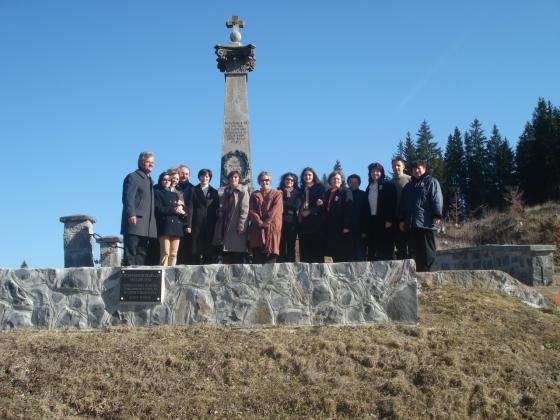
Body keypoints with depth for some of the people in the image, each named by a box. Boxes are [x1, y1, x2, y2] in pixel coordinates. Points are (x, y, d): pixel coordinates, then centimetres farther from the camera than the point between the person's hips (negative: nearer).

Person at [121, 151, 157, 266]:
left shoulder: (149, 180, 24)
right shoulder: (133, 177, -2)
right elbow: (128, 197, -13)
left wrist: (152, 219, 16)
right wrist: (131, 214, -25)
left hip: (146, 224, 9)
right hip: (135, 222, -9)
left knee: (142, 252, 7)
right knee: (131, 251, -9)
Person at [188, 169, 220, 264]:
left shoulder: (214, 192, 17)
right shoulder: (194, 191, 11)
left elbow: (217, 209, 11)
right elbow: (191, 208, 3)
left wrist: (217, 224, 1)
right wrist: (189, 224, -7)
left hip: (210, 224, 1)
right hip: (197, 223, -1)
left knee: (210, 249, -2)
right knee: (196, 248, -4)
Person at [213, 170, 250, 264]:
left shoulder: (243, 192, -2)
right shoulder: (226, 192, 17)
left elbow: (244, 211, -10)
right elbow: (222, 210, 18)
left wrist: (241, 227, -17)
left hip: (237, 228, -6)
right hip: (226, 228, 6)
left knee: (238, 259, -6)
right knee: (226, 257, 5)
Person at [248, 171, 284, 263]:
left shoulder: (277, 194, 13)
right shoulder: (254, 195, 20)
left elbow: (276, 210, -2)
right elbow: (251, 211, 6)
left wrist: (266, 222, -13)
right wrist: (259, 222, -10)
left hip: (272, 228, -2)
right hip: (257, 229, 2)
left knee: (270, 256, -10)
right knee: (257, 258, -7)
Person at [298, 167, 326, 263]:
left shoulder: (319, 188, 5)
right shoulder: (301, 189, 19)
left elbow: (322, 203, -4)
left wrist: (310, 211, -12)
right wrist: (300, 213, -2)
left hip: (316, 222, -4)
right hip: (303, 222, 5)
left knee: (317, 249, -7)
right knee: (304, 249, 0)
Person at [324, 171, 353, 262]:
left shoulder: (346, 192, 0)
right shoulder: (327, 193, 18)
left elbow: (348, 210, -10)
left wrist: (346, 226, -18)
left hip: (342, 229, -6)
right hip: (330, 228, 6)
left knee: (343, 256, -4)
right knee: (334, 254, 5)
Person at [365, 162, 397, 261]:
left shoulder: (388, 185, 0)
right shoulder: (369, 188, 17)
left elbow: (392, 203, -8)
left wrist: (390, 220, -16)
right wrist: (365, 225, 10)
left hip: (385, 222, -6)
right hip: (372, 221, 6)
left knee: (386, 251, -6)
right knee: (372, 251, 3)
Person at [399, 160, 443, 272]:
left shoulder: (431, 181, 5)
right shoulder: (408, 186, 24)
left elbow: (437, 199, -6)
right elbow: (403, 204, 24)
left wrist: (437, 215, -15)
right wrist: (402, 220, 16)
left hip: (426, 223, -6)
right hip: (411, 224, 6)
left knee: (427, 252, -4)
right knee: (416, 251, 5)